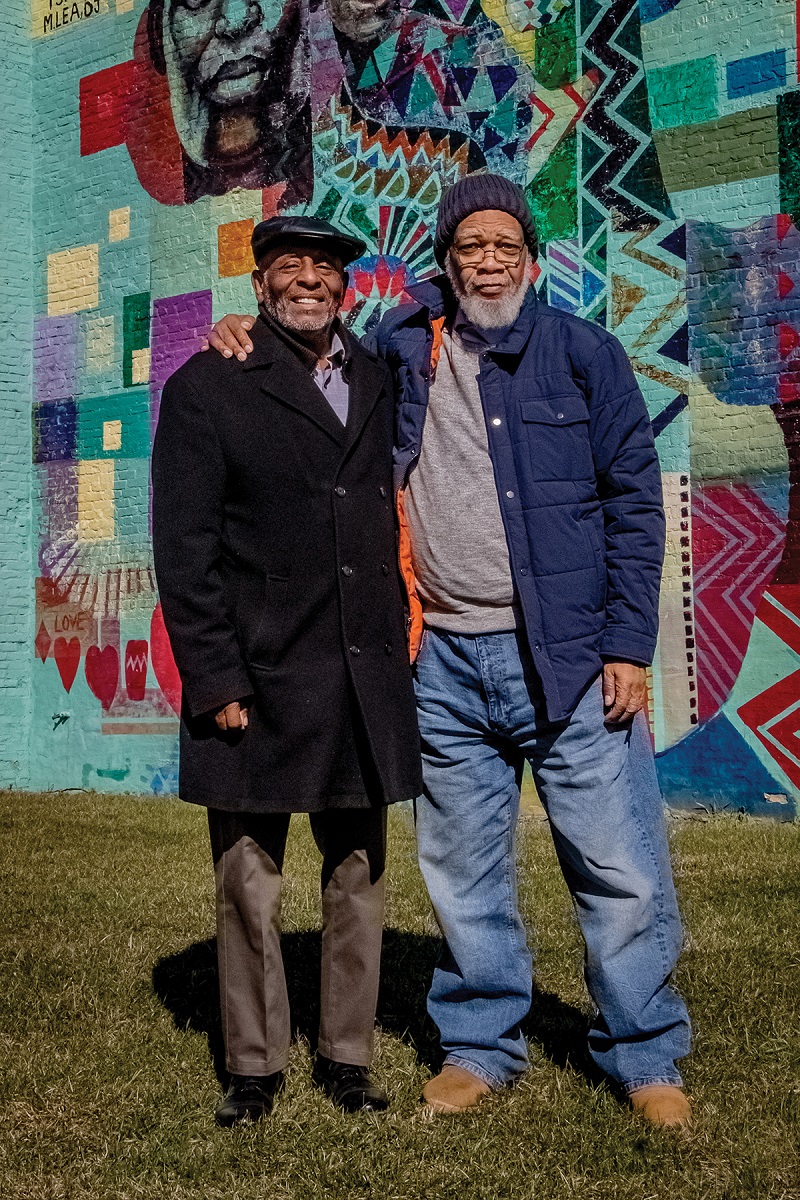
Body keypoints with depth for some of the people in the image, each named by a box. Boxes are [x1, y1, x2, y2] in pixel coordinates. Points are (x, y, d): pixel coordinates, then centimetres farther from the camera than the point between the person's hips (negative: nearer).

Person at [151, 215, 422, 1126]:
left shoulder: (378, 382, 12)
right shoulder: (206, 389, -1)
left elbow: (394, 520, 14)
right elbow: (183, 551, -6)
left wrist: (397, 651, 5)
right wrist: (216, 683, -11)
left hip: (366, 682, 4)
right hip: (257, 684, -4)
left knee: (358, 879, 12)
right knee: (249, 889, 6)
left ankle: (346, 1058, 27)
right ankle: (254, 1068, 22)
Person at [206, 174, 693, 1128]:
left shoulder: (583, 353, 3)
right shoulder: (405, 350, 9)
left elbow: (634, 499, 1)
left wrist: (628, 644, -6)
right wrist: (251, 336, 5)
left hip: (569, 654, -2)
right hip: (447, 663, 3)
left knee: (620, 868, 2)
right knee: (464, 871, 12)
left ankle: (645, 1057, 20)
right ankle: (479, 1045, 29)